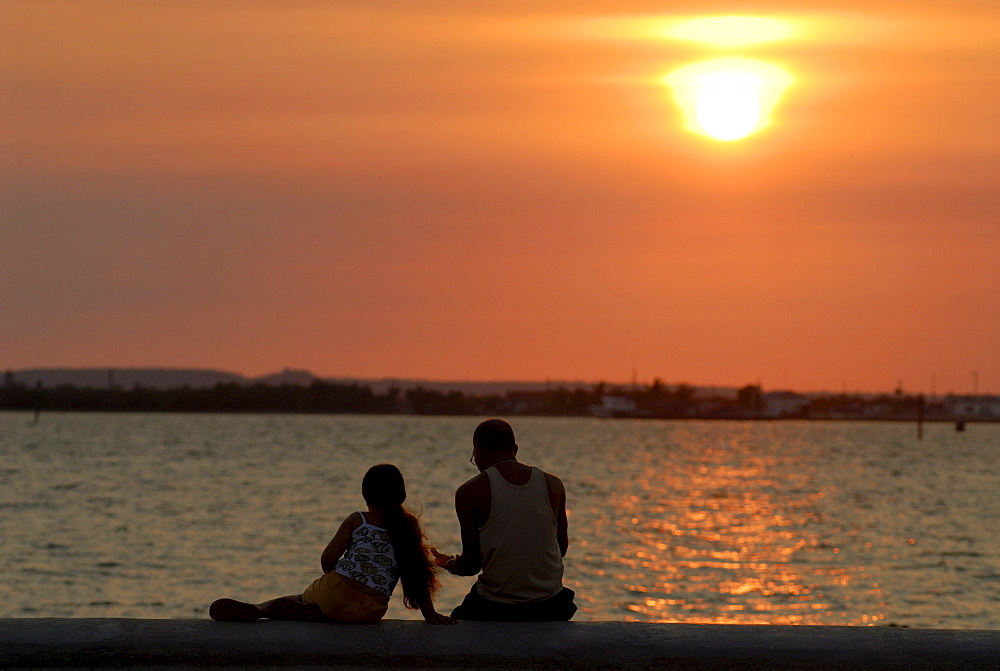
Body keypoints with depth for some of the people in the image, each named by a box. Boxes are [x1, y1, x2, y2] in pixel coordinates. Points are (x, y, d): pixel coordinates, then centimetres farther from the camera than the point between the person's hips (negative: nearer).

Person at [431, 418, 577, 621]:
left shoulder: (470, 492, -7)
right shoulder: (553, 485, 3)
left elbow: (471, 564, -5)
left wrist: (449, 564, 18)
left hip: (496, 608, -3)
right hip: (549, 607, 3)